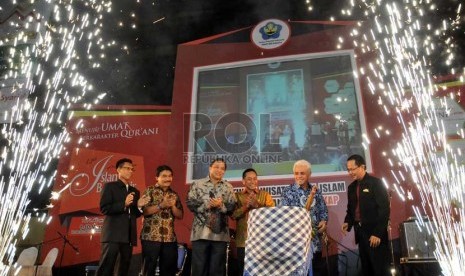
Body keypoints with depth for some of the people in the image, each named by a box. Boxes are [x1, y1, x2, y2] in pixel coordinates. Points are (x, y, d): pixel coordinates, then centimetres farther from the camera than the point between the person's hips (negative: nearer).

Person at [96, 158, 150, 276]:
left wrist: (139, 206, -1)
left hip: (129, 236, 6)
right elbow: (104, 208, -8)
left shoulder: (135, 191, 19)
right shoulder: (110, 186, 2)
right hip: (113, 234, -6)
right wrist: (124, 204, -17)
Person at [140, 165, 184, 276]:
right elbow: (143, 211, -11)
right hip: (151, 236, -4)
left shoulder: (174, 195, 12)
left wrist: (173, 206, -7)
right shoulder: (150, 191, 0)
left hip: (170, 238, 4)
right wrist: (161, 205, -17)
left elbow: (180, 216, 10)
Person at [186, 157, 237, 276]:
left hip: (220, 233, 2)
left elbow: (232, 208, 2)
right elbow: (190, 204, -4)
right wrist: (207, 205, -15)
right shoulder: (197, 184, 4)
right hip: (201, 232, -1)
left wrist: (221, 205, -15)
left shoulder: (228, 187, 8)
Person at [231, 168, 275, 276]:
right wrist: (245, 206, -19)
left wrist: (257, 205, -20)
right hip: (244, 241, 0)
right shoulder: (237, 196, 8)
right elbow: (233, 215, -5)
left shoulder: (265, 195, 7)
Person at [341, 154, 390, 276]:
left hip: (375, 233, -6)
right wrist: (348, 222, -1)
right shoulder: (351, 187, 12)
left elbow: (384, 209, -14)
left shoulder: (376, 183, -9)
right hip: (360, 232, 6)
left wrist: (378, 233, -17)